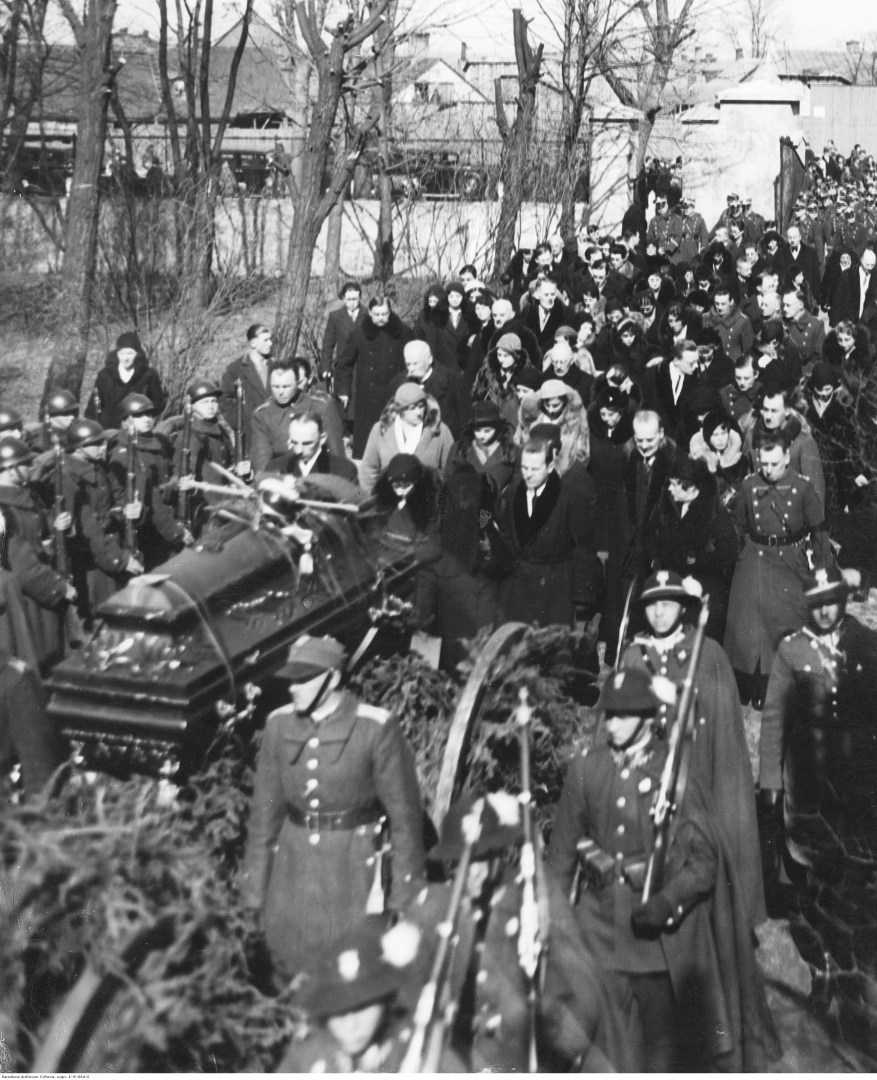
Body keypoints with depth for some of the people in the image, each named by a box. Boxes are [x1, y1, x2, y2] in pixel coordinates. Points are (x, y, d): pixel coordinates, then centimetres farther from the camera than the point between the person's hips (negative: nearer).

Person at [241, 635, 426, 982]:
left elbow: (404, 810, -8)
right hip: (293, 860, 4)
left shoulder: (376, 728, -14)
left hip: (354, 863, -4)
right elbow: (266, 806, 7)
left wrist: (405, 892, -6)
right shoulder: (280, 724, -1)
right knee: (289, 960, 12)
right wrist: (254, 888, 7)